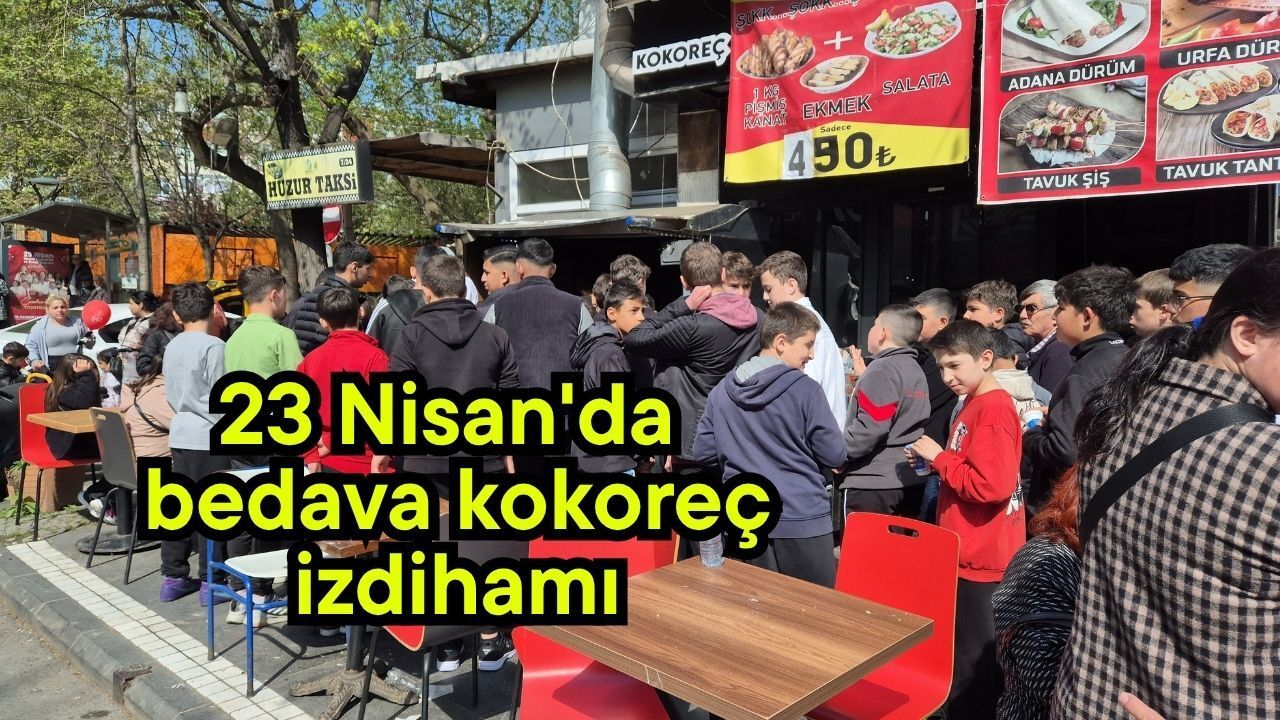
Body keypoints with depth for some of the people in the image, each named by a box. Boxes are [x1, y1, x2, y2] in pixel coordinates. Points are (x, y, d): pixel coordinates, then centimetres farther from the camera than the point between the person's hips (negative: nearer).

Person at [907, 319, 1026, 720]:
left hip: (982, 558, -10)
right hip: (969, 552, 10)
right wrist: (933, 460, 5)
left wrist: (939, 456, -18)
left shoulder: (994, 409, -19)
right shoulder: (976, 405, 12)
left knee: (973, 664, 3)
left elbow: (991, 484, -28)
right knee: (964, 653, 20)